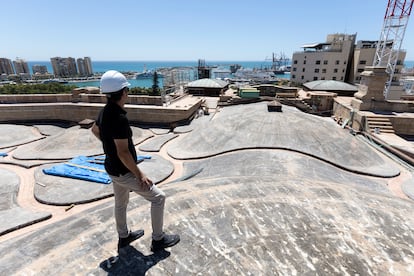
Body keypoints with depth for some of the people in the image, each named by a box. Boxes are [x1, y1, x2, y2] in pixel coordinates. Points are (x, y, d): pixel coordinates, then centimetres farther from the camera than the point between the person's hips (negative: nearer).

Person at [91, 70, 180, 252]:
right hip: (124, 173, -9)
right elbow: (123, 153, -30)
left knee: (121, 203, 25)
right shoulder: (119, 118, -30)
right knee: (158, 197, 2)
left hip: (113, 168, 10)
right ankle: (158, 239, 18)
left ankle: (123, 237, 47)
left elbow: (95, 130, 20)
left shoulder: (105, 112, 0)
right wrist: (140, 175, -21)